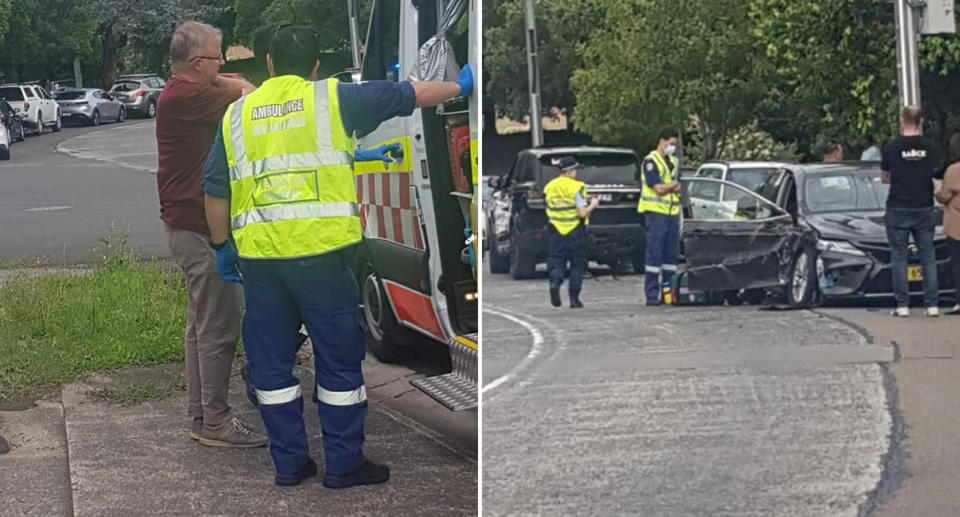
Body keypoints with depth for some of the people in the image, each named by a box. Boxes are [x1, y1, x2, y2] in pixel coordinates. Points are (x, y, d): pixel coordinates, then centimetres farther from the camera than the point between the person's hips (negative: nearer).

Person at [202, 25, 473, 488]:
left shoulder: (238, 113, 12)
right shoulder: (332, 99, 3)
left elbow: (216, 191, 11)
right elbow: (406, 96, 12)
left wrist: (221, 246, 22)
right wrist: (458, 87, 27)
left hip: (258, 254, 3)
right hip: (320, 250, -3)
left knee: (271, 362, 13)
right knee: (338, 359, 6)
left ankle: (288, 462, 17)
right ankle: (344, 463, 10)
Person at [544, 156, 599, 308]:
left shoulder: (549, 187, 4)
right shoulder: (576, 187, -12)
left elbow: (549, 211, 11)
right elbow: (583, 213, -15)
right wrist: (592, 205, 2)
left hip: (556, 231, 3)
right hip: (575, 231, -3)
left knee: (556, 261, 7)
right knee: (577, 264, 9)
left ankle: (555, 282, -23)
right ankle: (574, 298, 7)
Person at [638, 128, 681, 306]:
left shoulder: (673, 162, 18)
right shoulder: (650, 161, -6)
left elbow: (678, 187, 13)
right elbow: (658, 188, -14)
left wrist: (668, 187, -8)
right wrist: (674, 185, -1)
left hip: (672, 212, 7)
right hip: (656, 212, -7)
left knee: (672, 253, 7)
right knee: (654, 253, -8)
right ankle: (652, 295, -7)